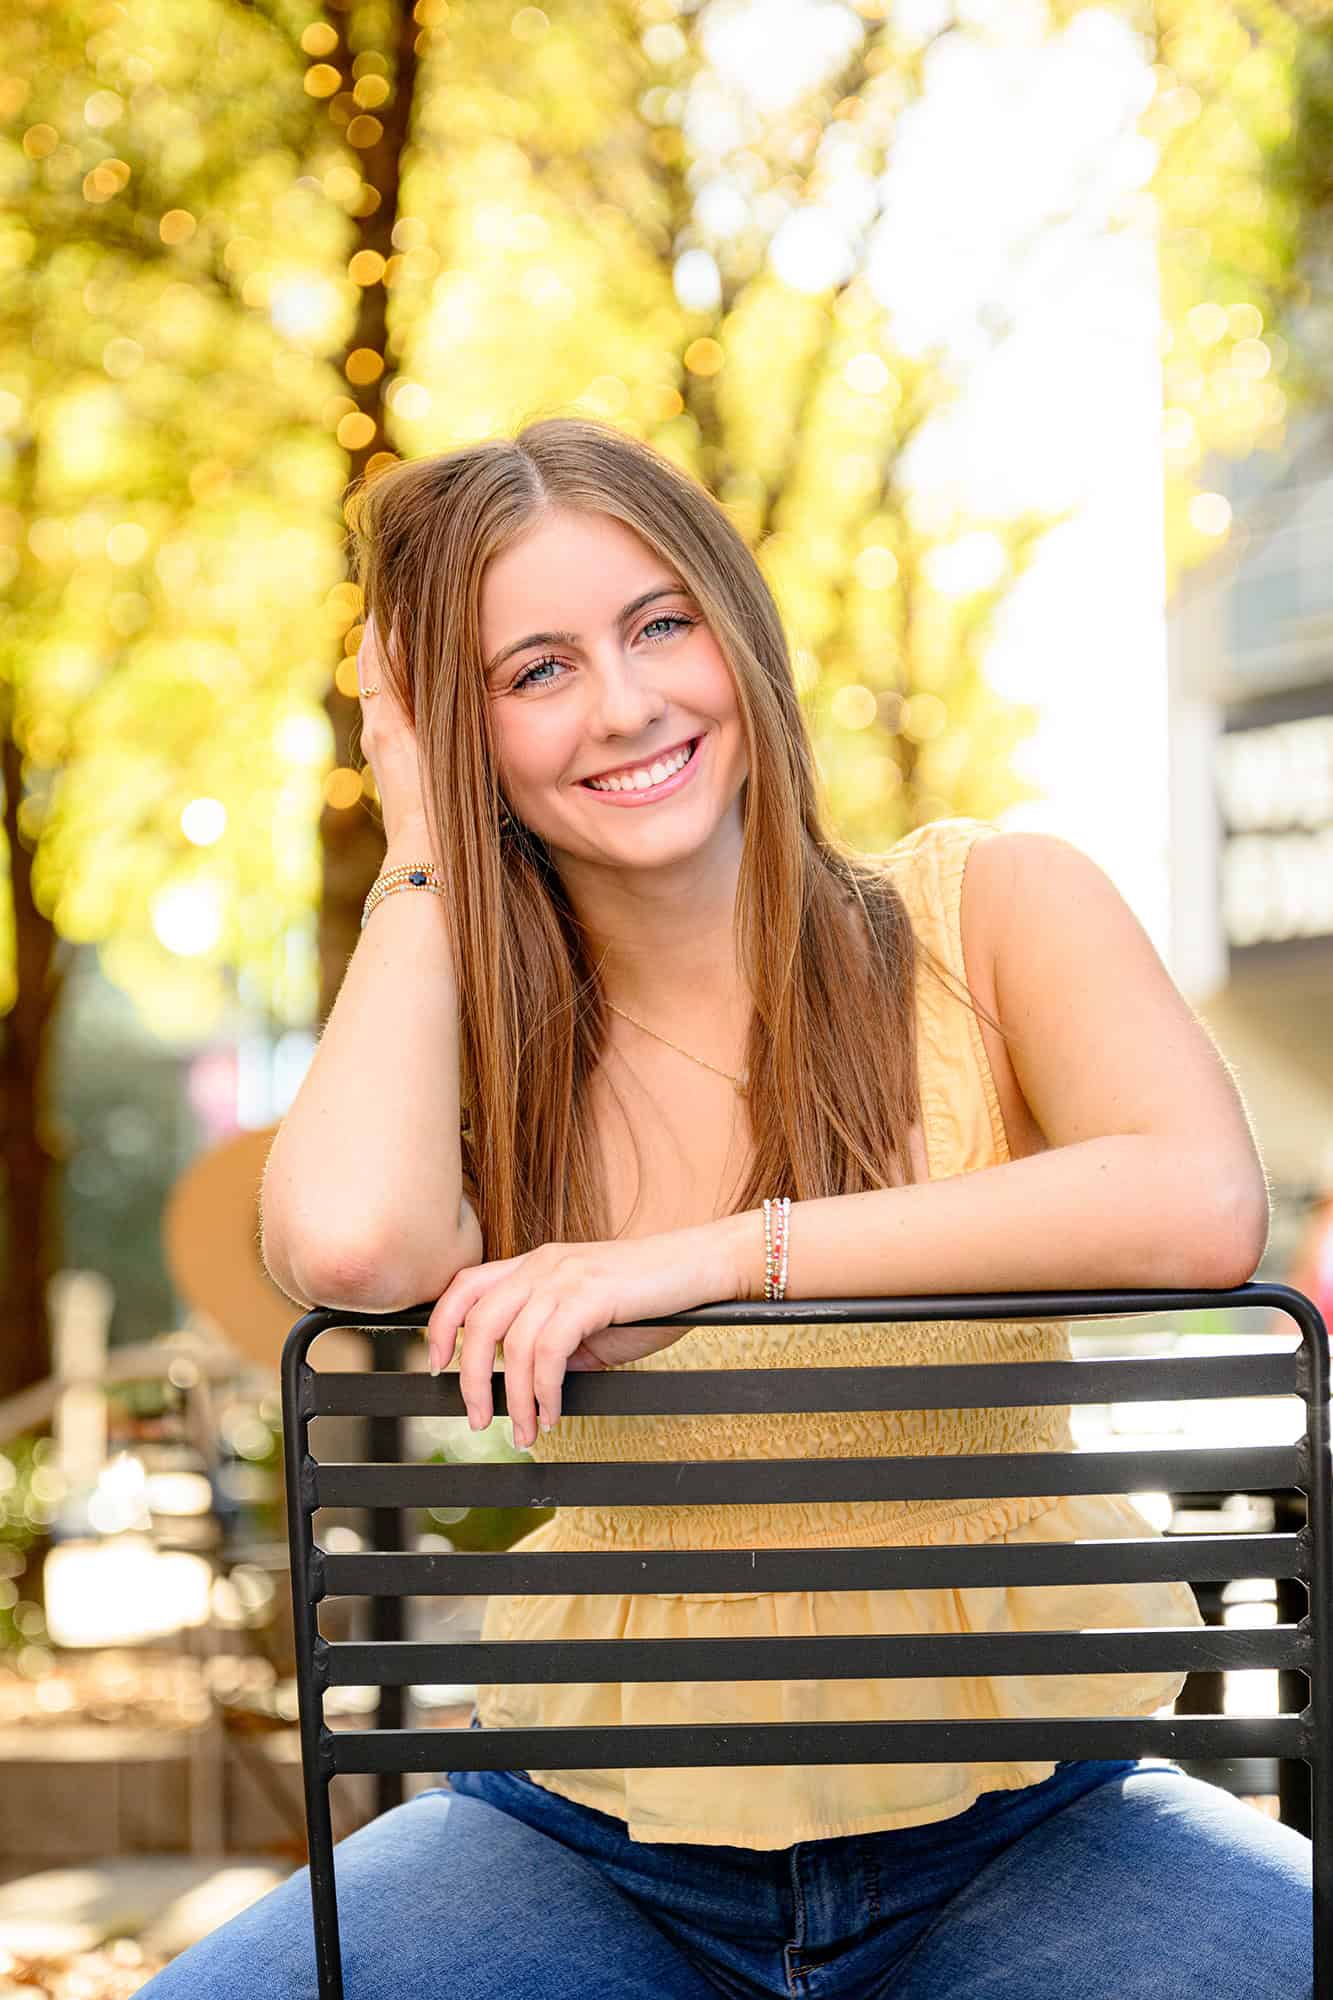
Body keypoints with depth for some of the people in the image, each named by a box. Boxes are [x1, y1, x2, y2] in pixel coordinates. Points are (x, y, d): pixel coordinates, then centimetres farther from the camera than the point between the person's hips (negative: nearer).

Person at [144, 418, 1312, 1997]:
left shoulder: (985, 906, -3)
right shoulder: (467, 1035, 2)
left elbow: (1204, 1208, -22)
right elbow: (347, 1244, -23)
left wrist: (717, 1256, -22)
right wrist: (424, 847, -8)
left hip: (1017, 1816, -2)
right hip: (603, 1839, 2)